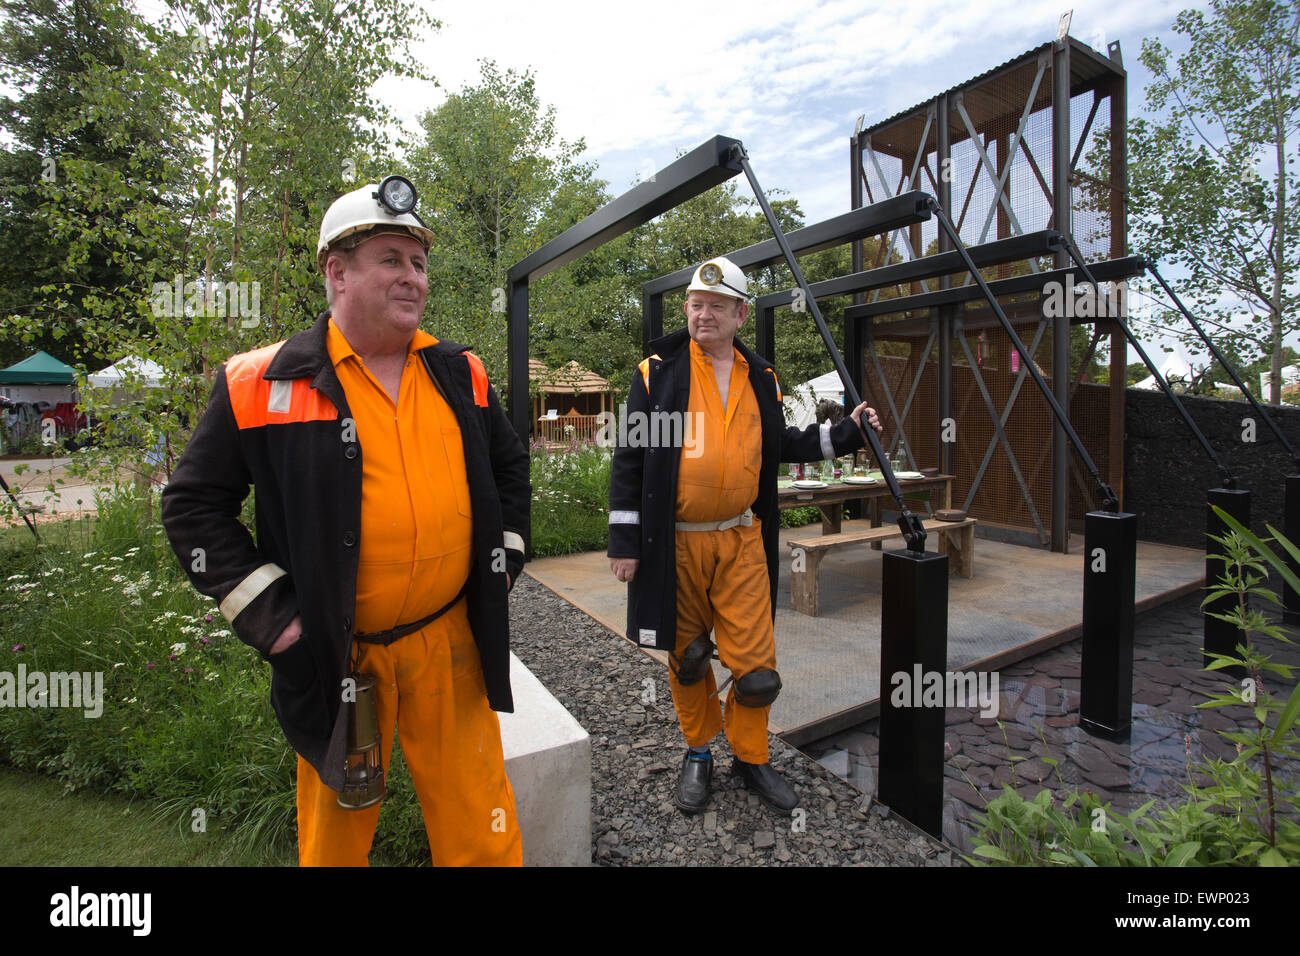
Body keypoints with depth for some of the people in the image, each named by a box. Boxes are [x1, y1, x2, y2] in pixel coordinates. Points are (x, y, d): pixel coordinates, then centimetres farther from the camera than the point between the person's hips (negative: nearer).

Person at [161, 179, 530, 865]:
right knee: (337, 822, 20)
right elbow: (194, 503, 0)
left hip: (451, 643, 3)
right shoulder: (260, 384, -6)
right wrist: (265, 612, -7)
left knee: (479, 821, 15)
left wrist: (503, 557, 8)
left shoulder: (461, 375, 5)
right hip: (334, 653, -2)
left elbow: (510, 467, 17)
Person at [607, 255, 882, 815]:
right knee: (685, 657, 12)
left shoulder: (761, 379, 9)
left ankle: (749, 755, 31)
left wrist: (845, 434, 9)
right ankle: (698, 752, 36)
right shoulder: (658, 371, -2)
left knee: (756, 663, 4)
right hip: (675, 544, -2)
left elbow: (779, 447, 20)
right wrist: (624, 541, -7)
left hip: (743, 542, 3)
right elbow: (630, 459, -4)